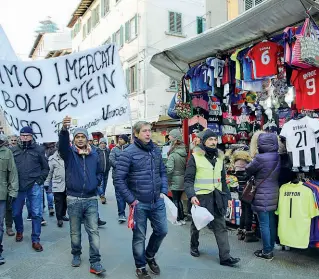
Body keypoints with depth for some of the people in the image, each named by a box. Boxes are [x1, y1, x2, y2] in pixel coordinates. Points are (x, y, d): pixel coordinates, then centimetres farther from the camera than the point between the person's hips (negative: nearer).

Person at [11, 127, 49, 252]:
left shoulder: (38, 150, -1)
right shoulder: (14, 150, 4)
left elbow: (45, 168, 5)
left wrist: (39, 180, -5)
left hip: (34, 187, -2)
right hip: (18, 187, 2)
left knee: (36, 214, 1)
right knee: (16, 213, 13)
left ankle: (35, 240, 12)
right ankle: (19, 231, 41)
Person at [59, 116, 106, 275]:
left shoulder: (94, 154, 3)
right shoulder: (69, 153, -4)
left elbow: (99, 173, 16)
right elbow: (62, 144, -28)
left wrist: (95, 183, -4)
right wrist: (64, 129, -48)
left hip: (91, 199, 1)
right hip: (73, 199, -1)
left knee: (93, 231, 0)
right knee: (75, 231, 13)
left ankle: (95, 263, 6)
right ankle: (76, 255, 34)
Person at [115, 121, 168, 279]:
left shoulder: (156, 151, 6)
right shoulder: (128, 153, -12)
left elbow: (163, 172, 15)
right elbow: (119, 180, -13)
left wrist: (163, 192, 4)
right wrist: (131, 200, -14)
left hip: (158, 202, 5)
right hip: (139, 203, -5)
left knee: (162, 231, 15)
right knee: (139, 237, 9)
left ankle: (150, 256, 41)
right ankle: (140, 266, 31)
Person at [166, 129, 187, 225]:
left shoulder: (172, 155, -18)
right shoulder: (184, 153, 1)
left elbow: (169, 169, -21)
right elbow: (186, 166, 4)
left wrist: (168, 180, -8)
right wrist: (183, 174, 13)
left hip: (175, 181, -6)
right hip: (183, 180, 6)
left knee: (175, 200, 6)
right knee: (179, 199, 19)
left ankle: (178, 220, 13)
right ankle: (182, 219, 23)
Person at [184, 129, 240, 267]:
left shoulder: (219, 158, 10)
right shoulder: (195, 157, -8)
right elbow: (188, 179, -10)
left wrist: (228, 196, 14)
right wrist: (191, 195, -24)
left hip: (217, 197, 4)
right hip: (200, 197, -4)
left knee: (221, 227, 0)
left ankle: (225, 257, 3)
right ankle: (194, 246, 37)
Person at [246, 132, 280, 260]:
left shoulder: (260, 158, -20)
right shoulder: (277, 157, 2)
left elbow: (248, 171, -4)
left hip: (263, 196, -7)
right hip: (274, 194, 7)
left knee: (264, 224, 2)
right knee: (271, 222, 15)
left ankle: (266, 252, 9)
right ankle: (270, 249, 26)